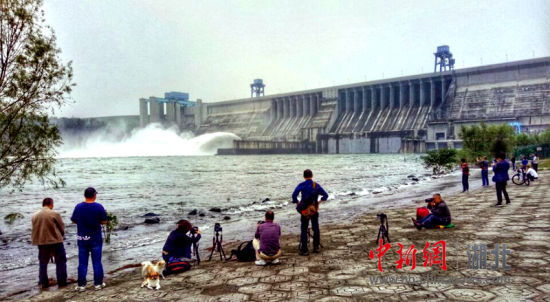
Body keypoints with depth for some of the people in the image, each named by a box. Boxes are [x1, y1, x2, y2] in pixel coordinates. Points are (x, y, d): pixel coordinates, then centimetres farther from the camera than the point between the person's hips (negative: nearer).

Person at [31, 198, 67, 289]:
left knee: (43, 263, 15)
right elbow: (62, 228, -6)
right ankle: (61, 281, 8)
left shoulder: (35, 216, 2)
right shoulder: (54, 214, -12)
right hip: (56, 241, -4)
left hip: (41, 242, 4)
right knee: (60, 262, 7)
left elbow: (34, 230, 8)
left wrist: (37, 240, 18)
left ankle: (43, 282, 18)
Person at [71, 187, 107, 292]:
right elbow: (104, 221, -6)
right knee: (97, 262, 7)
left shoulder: (78, 207, -6)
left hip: (82, 238, 2)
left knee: (82, 262, 9)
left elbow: (73, 220, 3)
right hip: (96, 238, -1)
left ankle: (81, 285, 12)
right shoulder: (99, 207, -11)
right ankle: (98, 283, 13)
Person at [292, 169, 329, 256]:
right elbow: (325, 195, -2)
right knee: (316, 228, 16)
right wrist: (320, 201, 13)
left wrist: (297, 204, -7)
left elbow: (294, 195, -21)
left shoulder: (301, 185, -8)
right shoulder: (316, 185, -1)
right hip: (315, 210, 2)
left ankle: (304, 250, 3)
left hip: (304, 210, -2)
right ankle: (316, 247, 22)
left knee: (304, 230, 4)